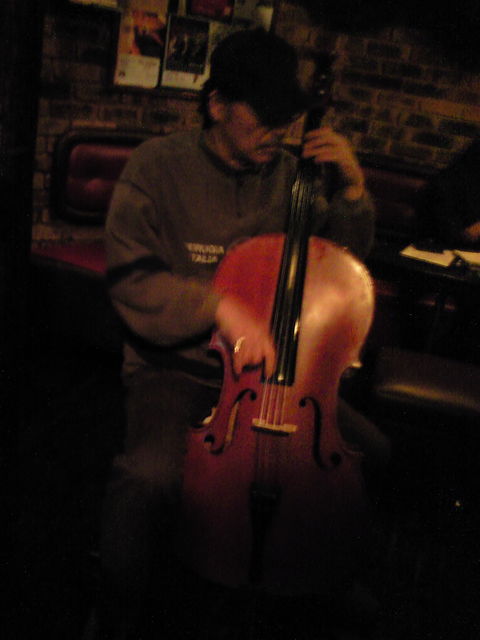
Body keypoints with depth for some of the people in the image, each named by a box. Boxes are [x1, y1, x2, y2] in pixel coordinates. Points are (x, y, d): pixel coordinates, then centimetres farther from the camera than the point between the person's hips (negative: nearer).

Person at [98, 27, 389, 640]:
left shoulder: (287, 174, 5)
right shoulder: (160, 164, -5)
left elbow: (346, 257, 13)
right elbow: (130, 277, -12)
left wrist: (351, 188, -5)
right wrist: (219, 304, -26)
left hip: (270, 366, 4)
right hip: (174, 368, -4)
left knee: (376, 454, -11)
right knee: (148, 479, -33)